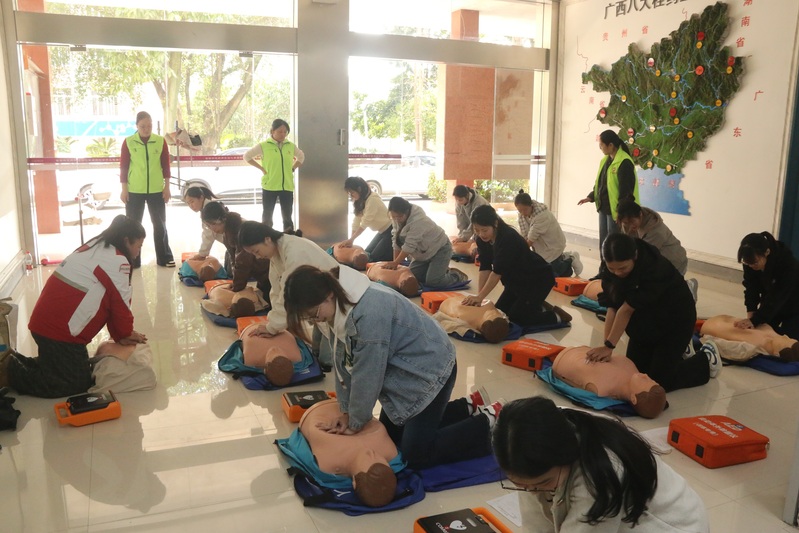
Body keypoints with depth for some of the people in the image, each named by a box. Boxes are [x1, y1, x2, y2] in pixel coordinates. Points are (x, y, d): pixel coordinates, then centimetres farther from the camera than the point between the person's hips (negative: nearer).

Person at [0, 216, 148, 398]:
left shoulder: (94, 247, 16)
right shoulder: (118, 261, -15)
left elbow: (109, 301, 18)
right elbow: (121, 304, -7)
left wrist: (121, 334, 18)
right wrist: (125, 334, 11)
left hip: (44, 322, 10)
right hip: (61, 330, -10)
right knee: (78, 383, -2)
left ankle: (16, 363, 17)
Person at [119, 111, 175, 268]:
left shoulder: (160, 141, 1)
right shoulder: (128, 142, -3)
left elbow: (166, 165, 4)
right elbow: (123, 167, 0)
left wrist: (167, 187, 2)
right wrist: (124, 189, -3)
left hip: (156, 190, 1)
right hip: (134, 190, -1)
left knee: (160, 224, 8)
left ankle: (165, 258, 17)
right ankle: (132, 260, 14)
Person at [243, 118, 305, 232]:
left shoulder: (291, 146, 6)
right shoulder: (263, 146, -4)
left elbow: (301, 157, 23)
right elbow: (247, 156, 2)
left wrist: (293, 168, 8)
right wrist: (261, 168, -3)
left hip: (287, 186, 3)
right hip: (270, 186, -3)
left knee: (287, 217, 8)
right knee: (268, 216, 6)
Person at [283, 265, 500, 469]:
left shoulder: (369, 312, -35)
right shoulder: (336, 308, -7)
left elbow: (367, 374, -26)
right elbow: (342, 361, 1)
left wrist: (355, 422, -13)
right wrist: (346, 411, -1)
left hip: (430, 368, -9)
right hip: (402, 370, 9)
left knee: (415, 455, -8)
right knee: (391, 435, 14)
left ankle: (487, 423, 8)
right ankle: (466, 409, 25)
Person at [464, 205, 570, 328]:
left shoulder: (508, 238, -33)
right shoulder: (482, 239, -10)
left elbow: (497, 271, -34)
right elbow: (485, 268, -11)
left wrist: (480, 297, -32)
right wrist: (479, 296, -19)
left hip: (538, 279, -8)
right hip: (517, 281, 8)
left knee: (516, 317, -11)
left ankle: (556, 316, 8)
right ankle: (537, 307, 23)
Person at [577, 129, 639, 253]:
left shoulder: (624, 162, -17)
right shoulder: (605, 160, 11)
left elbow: (626, 190, -19)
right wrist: (591, 197, 8)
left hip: (616, 210, -9)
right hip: (604, 208, 9)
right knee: (604, 243, 15)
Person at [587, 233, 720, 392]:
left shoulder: (654, 268, -36)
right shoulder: (611, 269, -18)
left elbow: (627, 309, -35)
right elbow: (612, 308, -19)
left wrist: (609, 346, -31)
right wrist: (606, 346, -26)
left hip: (675, 321, -6)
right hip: (646, 322, 6)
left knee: (658, 382, -4)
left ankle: (706, 360, 20)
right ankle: (677, 352, 33)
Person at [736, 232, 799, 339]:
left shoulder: (788, 264, -36)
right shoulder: (750, 262, -21)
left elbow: (776, 298, -36)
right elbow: (751, 289, -18)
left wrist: (754, 320, -42)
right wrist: (750, 315, -31)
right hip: (769, 305, 5)